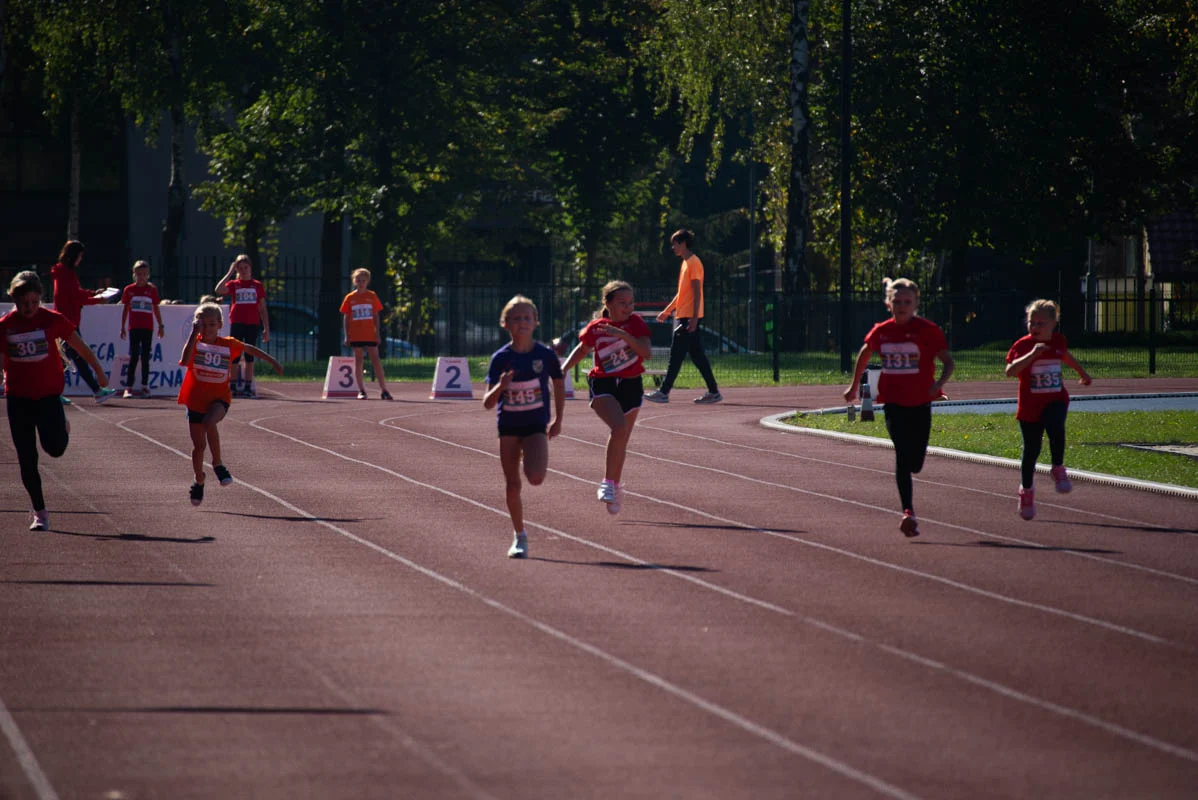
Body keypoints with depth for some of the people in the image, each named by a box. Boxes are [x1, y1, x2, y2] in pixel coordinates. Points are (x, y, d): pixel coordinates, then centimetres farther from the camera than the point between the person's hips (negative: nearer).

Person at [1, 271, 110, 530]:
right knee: (27, 459, 1)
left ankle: (63, 427, 20)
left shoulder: (53, 320, -5)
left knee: (55, 448, -18)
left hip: (49, 394, -2)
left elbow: (81, 347, 7)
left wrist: (99, 372, 14)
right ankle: (40, 513, 13)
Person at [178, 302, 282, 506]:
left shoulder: (228, 345, -1)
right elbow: (185, 361, -27)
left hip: (219, 398, -1)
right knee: (199, 445, 6)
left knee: (209, 423, -33)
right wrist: (194, 335, -30)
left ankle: (218, 464, -16)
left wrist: (273, 362, 24)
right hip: (196, 399, 1)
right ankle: (199, 481, 29)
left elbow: (250, 349, 18)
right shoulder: (195, 343, -6)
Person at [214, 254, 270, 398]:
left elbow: (263, 310, 10)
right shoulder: (233, 284, 6)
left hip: (252, 324, 1)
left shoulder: (258, 286, 9)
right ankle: (233, 386, 3)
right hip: (236, 324, -1)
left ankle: (248, 387, 6)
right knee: (235, 356, -1)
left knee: (250, 356, 3)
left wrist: (266, 329, 5)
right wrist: (230, 273, -10)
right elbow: (219, 290, -15)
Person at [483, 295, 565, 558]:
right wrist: (500, 387, -29)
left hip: (537, 425, -1)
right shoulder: (501, 358, -7)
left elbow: (559, 384, 11)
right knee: (512, 485, 3)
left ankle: (538, 461, 16)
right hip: (508, 427, 1)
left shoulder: (545, 355, -8)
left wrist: (557, 420, 12)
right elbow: (488, 403, -9)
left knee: (535, 478, -22)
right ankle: (519, 536, 19)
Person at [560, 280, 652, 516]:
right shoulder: (596, 328, -3)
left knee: (621, 442, 13)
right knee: (619, 428, -27)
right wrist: (564, 368, 5)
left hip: (631, 386, 2)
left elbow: (646, 353, -18)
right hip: (603, 384, -2)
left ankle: (615, 487, 33)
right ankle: (608, 483, -19)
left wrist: (624, 335, -28)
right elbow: (583, 349, 17)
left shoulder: (636, 323, -4)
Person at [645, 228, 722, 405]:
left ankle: (664, 392, -8)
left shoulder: (693, 263, -10)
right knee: (697, 356, 9)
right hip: (682, 316, 10)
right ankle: (713, 392, 10)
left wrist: (694, 317, -21)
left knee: (676, 355, -8)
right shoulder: (686, 263, 18)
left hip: (689, 317, -10)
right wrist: (667, 311, 25)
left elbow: (697, 292, -16)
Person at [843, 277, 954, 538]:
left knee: (915, 464, 6)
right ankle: (908, 512, -17)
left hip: (920, 402, -1)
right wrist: (854, 386, 27)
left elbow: (948, 361, -6)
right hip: (893, 402, 1)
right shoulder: (881, 332, 2)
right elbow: (864, 354, 22)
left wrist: (940, 382, -25)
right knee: (902, 454, -15)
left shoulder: (927, 330, -7)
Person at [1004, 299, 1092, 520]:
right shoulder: (1022, 345, -10)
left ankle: (1058, 470, -12)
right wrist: (1032, 354, -37)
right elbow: (1010, 371, -26)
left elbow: (1066, 357, 27)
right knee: (1032, 450, 4)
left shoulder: (1058, 341, 3)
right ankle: (1026, 490, 25)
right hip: (1030, 406, -1)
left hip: (1055, 401, 1)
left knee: (1055, 428, -31)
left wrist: (1081, 372, 44)